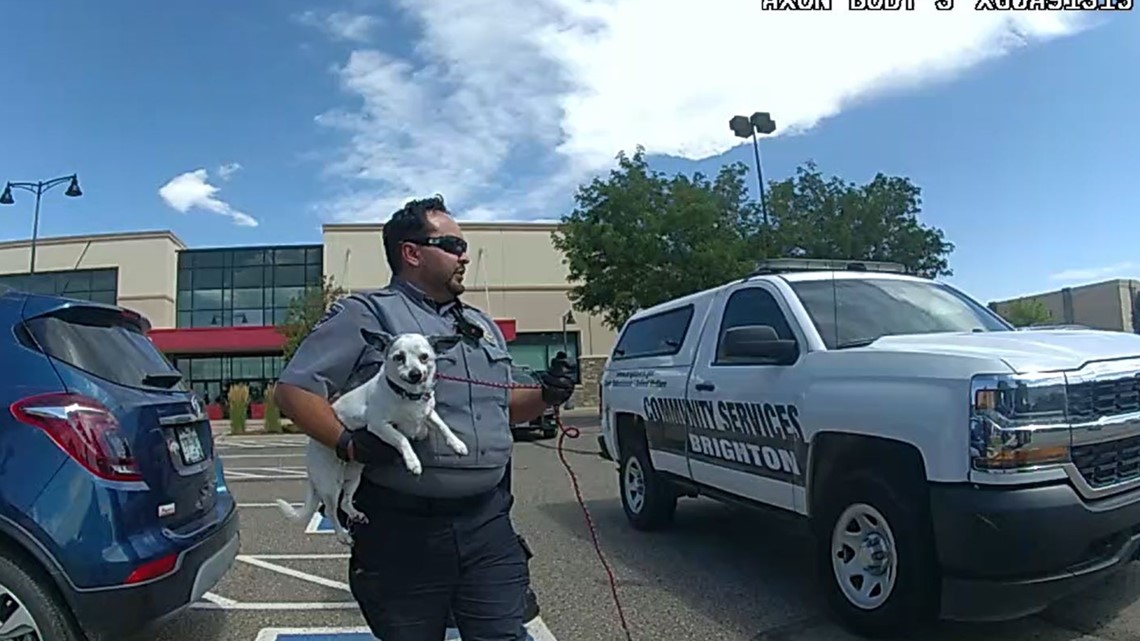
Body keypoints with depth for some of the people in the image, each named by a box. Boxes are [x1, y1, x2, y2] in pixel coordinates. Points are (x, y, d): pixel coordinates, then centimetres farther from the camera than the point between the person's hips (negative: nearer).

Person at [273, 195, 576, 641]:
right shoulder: (364, 315, -3)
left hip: (489, 523, 5)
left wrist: (544, 396, 6)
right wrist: (347, 444, -21)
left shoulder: (482, 325, 17)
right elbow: (293, 389, -7)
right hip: (403, 530, -4)